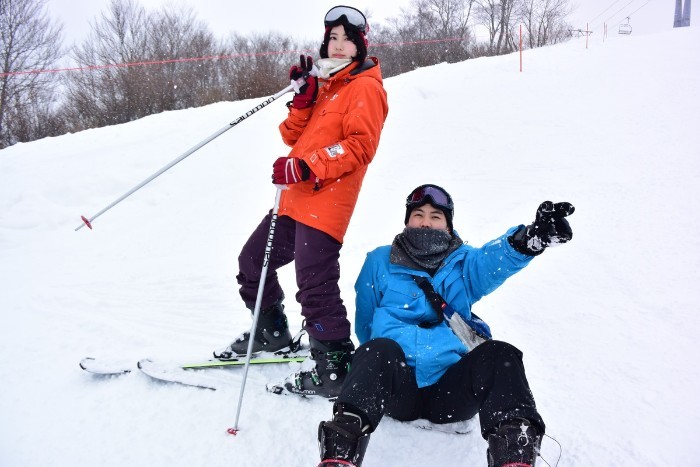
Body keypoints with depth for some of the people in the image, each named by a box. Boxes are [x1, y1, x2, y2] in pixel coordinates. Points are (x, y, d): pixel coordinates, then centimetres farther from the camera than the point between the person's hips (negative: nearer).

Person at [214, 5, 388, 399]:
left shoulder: (365, 87, -3)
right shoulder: (323, 84, 23)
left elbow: (360, 145, -16)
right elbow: (294, 137, 15)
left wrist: (308, 168, -24)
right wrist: (302, 101, -2)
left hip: (326, 203, -9)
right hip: (297, 199, 9)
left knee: (315, 285, -16)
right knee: (253, 260, 17)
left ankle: (335, 368, -6)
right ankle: (272, 333, 34)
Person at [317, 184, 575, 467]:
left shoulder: (463, 263, 16)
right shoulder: (380, 262, 17)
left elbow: (496, 259, -9)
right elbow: (365, 325, 24)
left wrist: (532, 238, -29)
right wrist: (380, 364, 10)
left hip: (449, 391, 1)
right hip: (396, 386, -1)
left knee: (500, 354, -27)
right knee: (379, 350, -33)